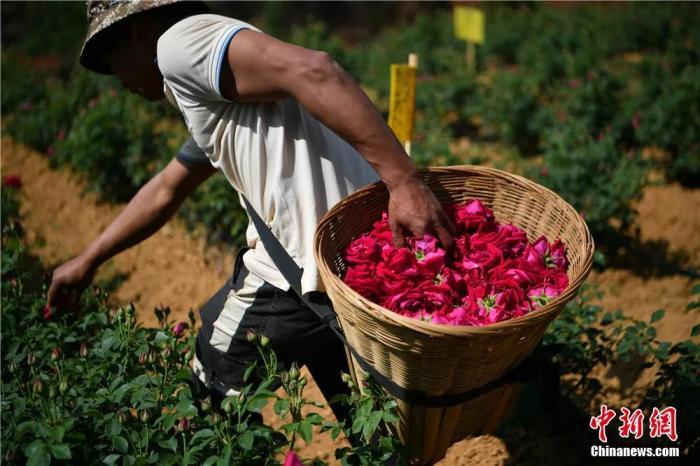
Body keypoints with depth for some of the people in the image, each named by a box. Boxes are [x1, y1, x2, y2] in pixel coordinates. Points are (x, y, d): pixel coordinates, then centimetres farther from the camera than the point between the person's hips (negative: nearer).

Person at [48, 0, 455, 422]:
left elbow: (312, 70, -23)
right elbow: (166, 191, 34)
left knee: (211, 392, 15)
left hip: (306, 271, -9)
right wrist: (88, 261, 40)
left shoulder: (179, 41, -6)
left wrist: (404, 181, -27)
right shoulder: (214, 103, 24)